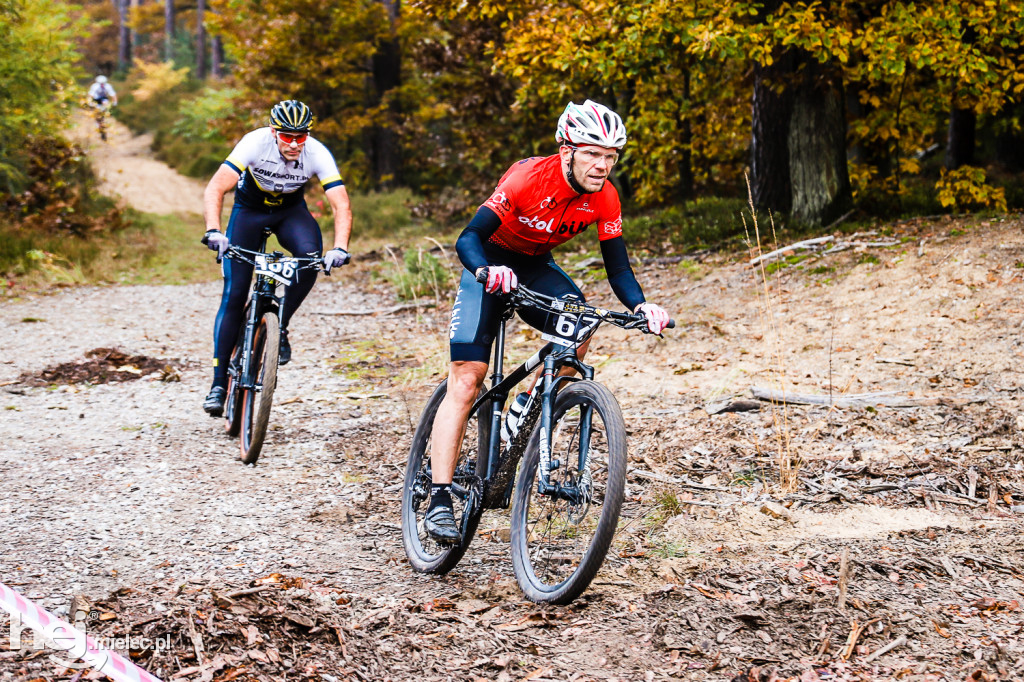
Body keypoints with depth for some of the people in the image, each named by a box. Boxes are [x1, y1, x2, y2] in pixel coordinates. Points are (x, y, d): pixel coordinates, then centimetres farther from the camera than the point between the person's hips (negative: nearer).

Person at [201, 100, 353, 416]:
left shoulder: (317, 153, -27)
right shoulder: (255, 143, -31)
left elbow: (341, 205, -31)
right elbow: (215, 190, -37)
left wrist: (340, 248, -47)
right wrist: (213, 231, -53)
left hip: (290, 211, 1)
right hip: (249, 208, -1)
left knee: (311, 255, -32)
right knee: (234, 295, -10)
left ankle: (281, 327, -10)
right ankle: (219, 382, -3)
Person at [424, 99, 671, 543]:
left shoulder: (604, 198, -17)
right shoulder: (530, 178, -31)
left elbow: (618, 268, -13)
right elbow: (468, 237, -35)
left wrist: (641, 306, -33)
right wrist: (486, 272, -55)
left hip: (535, 266, 4)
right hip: (491, 263, -4)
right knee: (466, 379, -14)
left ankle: (525, 409, -5)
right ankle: (439, 500, -13)